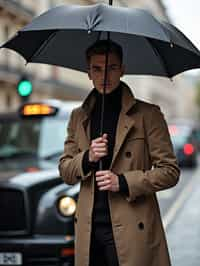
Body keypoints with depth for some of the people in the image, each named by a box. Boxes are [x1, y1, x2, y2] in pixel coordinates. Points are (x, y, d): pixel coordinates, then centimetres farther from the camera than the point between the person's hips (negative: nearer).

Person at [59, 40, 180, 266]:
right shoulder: (78, 117, 13)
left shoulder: (148, 114, 0)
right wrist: (87, 158, -7)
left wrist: (124, 182, -13)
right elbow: (65, 171, 14)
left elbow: (170, 171, -2)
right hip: (88, 230, 4)